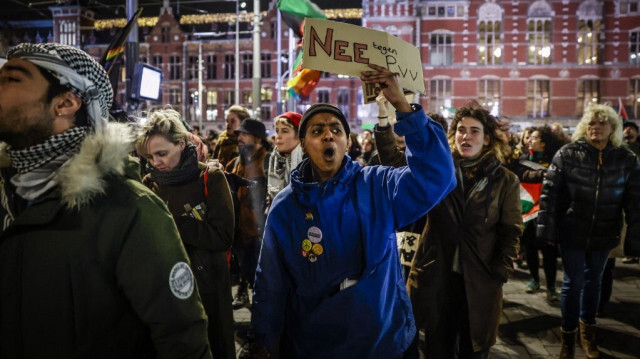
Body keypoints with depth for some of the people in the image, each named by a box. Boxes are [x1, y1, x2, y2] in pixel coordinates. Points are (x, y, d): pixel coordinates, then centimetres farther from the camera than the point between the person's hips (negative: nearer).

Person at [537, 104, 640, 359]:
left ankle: (587, 331, 37)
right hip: (572, 232, -2)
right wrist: (547, 229, -12)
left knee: (593, 281, 17)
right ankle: (568, 335, 23)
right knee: (573, 283, 5)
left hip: (603, 235, 2)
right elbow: (549, 193, -9)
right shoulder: (567, 154, -9)